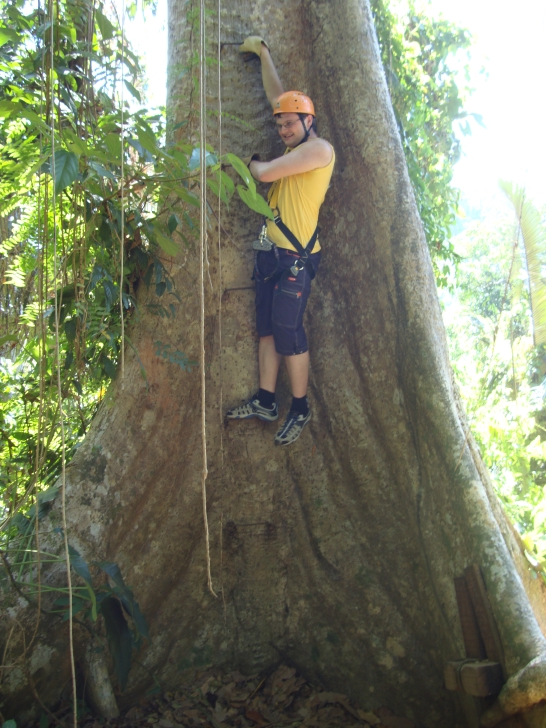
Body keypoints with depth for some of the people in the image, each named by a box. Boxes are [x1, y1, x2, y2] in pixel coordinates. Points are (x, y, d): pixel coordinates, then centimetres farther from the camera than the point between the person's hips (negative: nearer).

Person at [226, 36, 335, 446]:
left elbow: (266, 173, -12)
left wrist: (251, 162, 10)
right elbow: (276, 95, 29)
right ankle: (265, 403, 16)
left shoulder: (320, 149, -7)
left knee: (289, 333, -8)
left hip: (296, 257, -9)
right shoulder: (296, 149, 18)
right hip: (272, 251, 9)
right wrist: (264, 53, 35)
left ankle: (300, 410, 3)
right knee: (266, 329, 9)